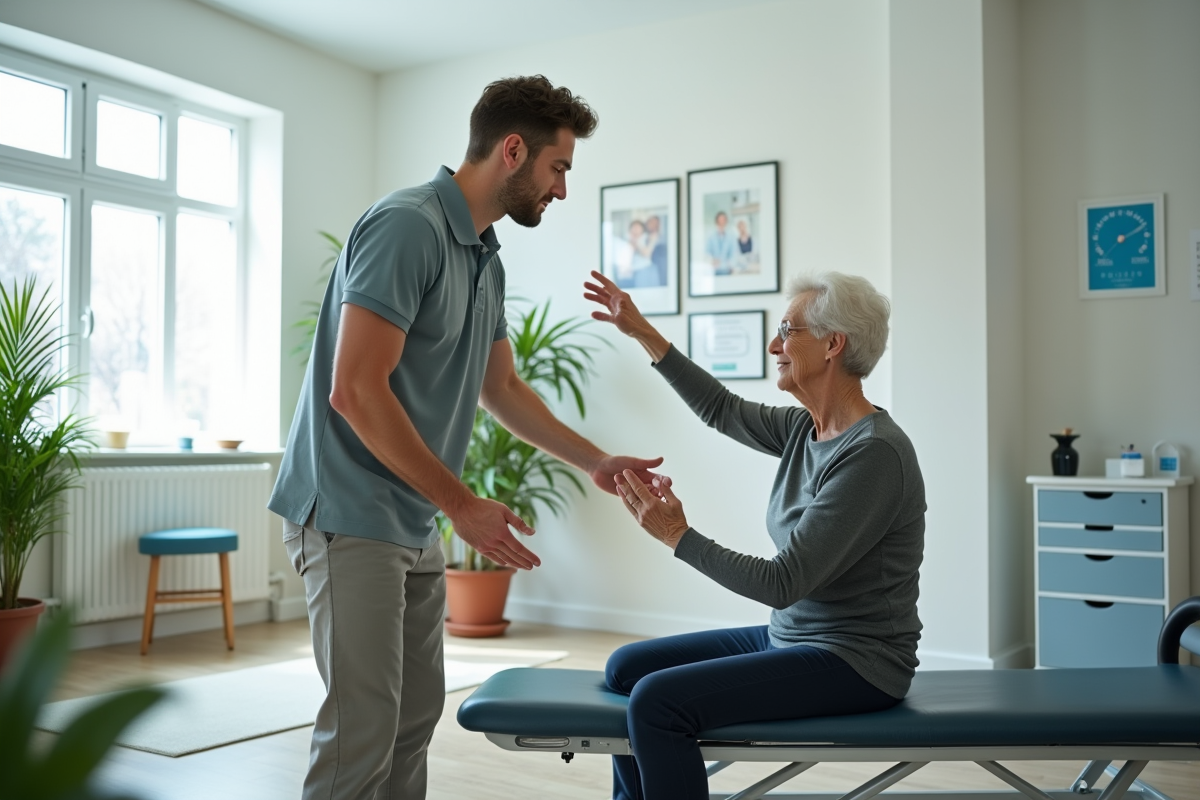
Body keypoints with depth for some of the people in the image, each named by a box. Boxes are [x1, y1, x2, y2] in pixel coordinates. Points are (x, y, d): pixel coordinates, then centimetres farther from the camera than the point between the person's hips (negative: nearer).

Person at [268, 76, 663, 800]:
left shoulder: (487, 259, 11)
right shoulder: (407, 226, -18)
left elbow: (502, 388, 22)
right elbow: (355, 392, -23)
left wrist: (595, 460, 18)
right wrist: (463, 505, -19)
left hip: (414, 524, 9)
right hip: (351, 515, -9)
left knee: (417, 713, 14)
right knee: (364, 725, -6)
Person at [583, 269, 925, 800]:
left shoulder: (874, 453, -23)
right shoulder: (807, 429, 3)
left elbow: (782, 583, -25)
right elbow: (723, 411, 18)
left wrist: (679, 536, -20)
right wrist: (643, 334, 15)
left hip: (854, 662, -9)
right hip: (789, 637, 9)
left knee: (659, 699, -24)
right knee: (626, 668, 11)